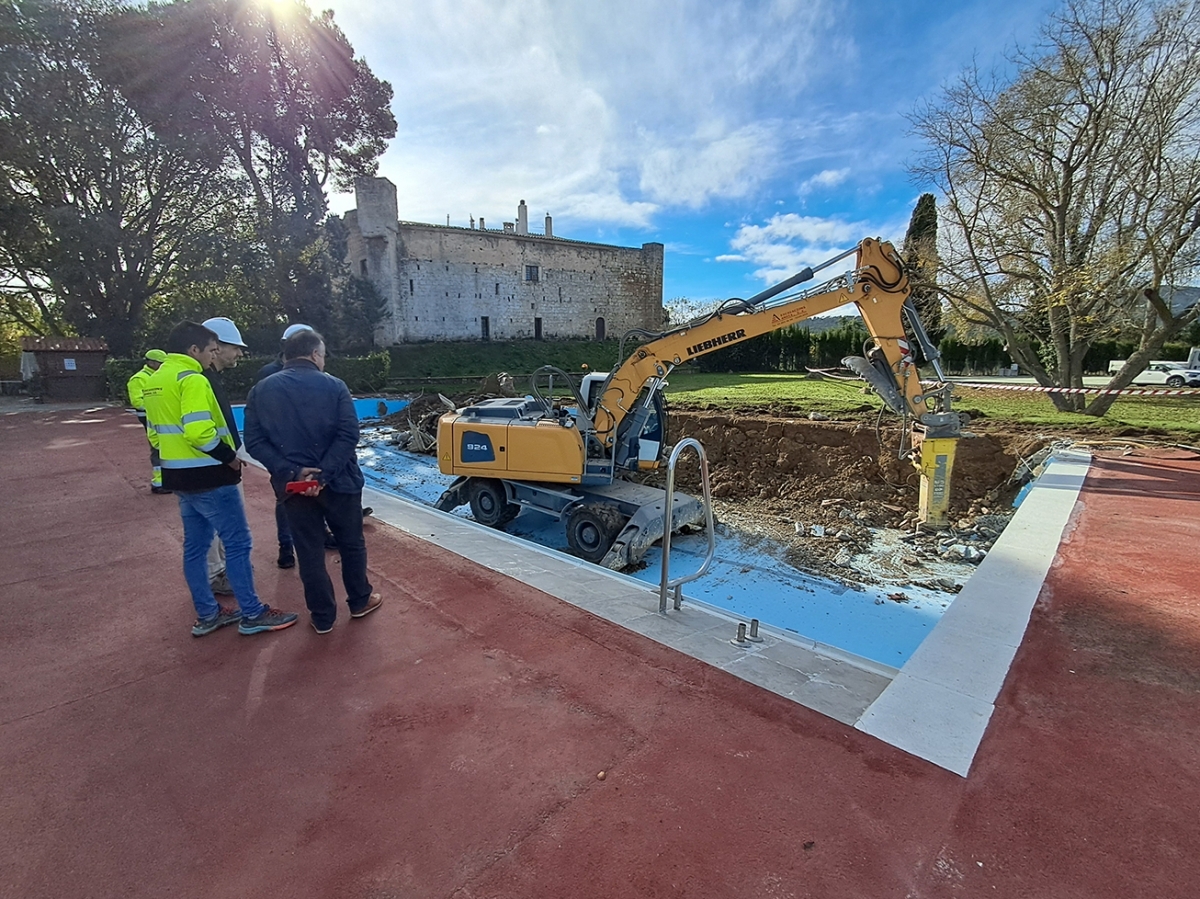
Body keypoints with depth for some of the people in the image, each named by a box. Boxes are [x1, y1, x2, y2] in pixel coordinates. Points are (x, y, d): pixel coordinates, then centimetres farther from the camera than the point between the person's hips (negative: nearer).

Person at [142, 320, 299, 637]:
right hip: (209, 477, -10)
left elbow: (155, 433, 18)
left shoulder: (153, 381, 13)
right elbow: (199, 432, -27)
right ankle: (252, 614, 6)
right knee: (237, 543, -1)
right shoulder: (192, 379, -17)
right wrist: (230, 457, -15)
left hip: (178, 477, 10)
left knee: (195, 546, 15)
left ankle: (207, 614, 25)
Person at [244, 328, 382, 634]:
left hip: (293, 485, 2)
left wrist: (291, 472, -13)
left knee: (309, 552, 12)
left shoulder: (261, 390, 3)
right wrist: (323, 473, -19)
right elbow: (348, 435, -17)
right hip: (338, 482, -2)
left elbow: (254, 441, -5)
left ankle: (323, 617, 22)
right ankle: (359, 601, 31)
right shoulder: (334, 385, -5)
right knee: (351, 544, 16)